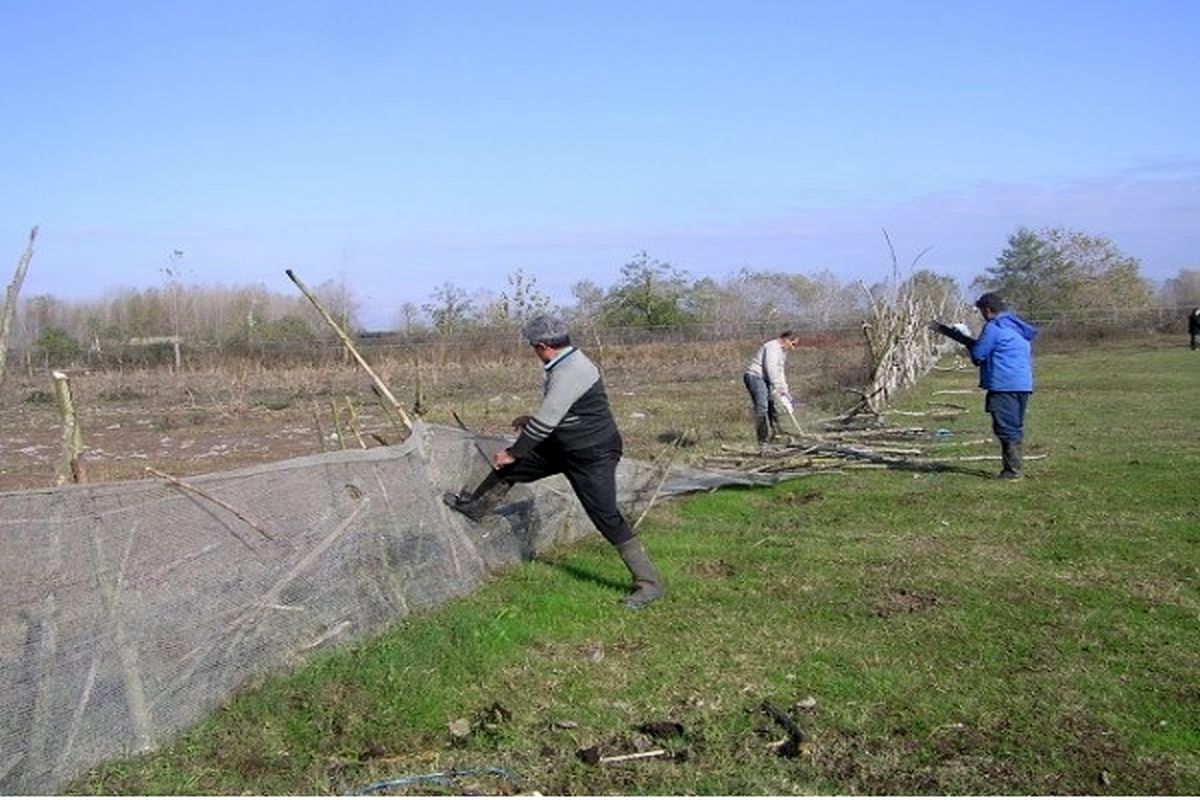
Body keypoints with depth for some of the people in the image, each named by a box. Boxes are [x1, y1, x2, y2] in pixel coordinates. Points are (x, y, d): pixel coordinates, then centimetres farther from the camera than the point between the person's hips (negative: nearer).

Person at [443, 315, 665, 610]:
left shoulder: (569, 374, -28)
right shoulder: (568, 362, 3)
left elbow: (544, 423, -26)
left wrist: (512, 453, -15)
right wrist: (533, 420, 27)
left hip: (593, 455, -10)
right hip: (565, 446, 10)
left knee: (607, 518, -8)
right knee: (510, 467, 16)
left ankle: (649, 584, 0)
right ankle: (475, 506, 41)